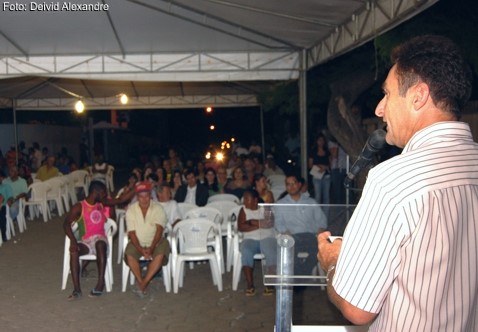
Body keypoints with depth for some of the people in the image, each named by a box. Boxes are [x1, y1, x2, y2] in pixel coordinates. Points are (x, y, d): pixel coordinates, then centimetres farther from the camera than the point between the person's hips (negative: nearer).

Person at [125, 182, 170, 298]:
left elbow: (159, 230, -17)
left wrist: (151, 248, -31)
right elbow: (132, 233, -9)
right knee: (129, 255, -28)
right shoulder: (131, 210, -5)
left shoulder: (158, 208, -9)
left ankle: (142, 285, -25)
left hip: (155, 241, -1)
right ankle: (142, 284, -18)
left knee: (160, 255, -30)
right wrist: (140, 249, -23)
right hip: (137, 242, 1)